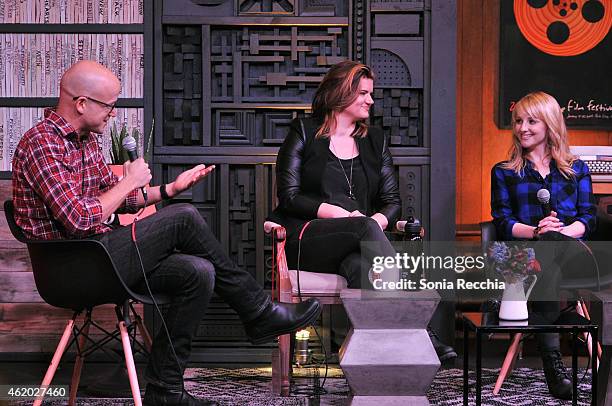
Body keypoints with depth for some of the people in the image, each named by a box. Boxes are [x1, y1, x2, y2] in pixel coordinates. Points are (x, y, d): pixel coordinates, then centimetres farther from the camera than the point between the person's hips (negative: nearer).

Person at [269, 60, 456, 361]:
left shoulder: (375, 141, 22)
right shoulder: (304, 133, 10)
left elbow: (392, 201, 16)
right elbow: (289, 197, 0)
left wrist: (379, 220, -8)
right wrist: (340, 213, -13)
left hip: (359, 242, 3)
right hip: (307, 240, -3)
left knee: (359, 266, -36)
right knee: (365, 227, -35)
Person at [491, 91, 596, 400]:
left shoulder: (576, 169, 23)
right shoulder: (504, 172, 21)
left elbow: (588, 217, 9)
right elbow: (503, 222, 8)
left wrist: (561, 232, -14)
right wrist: (536, 231, -13)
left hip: (569, 247, 1)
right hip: (523, 254, -1)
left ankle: (551, 359, -44)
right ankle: (552, 361, -44)